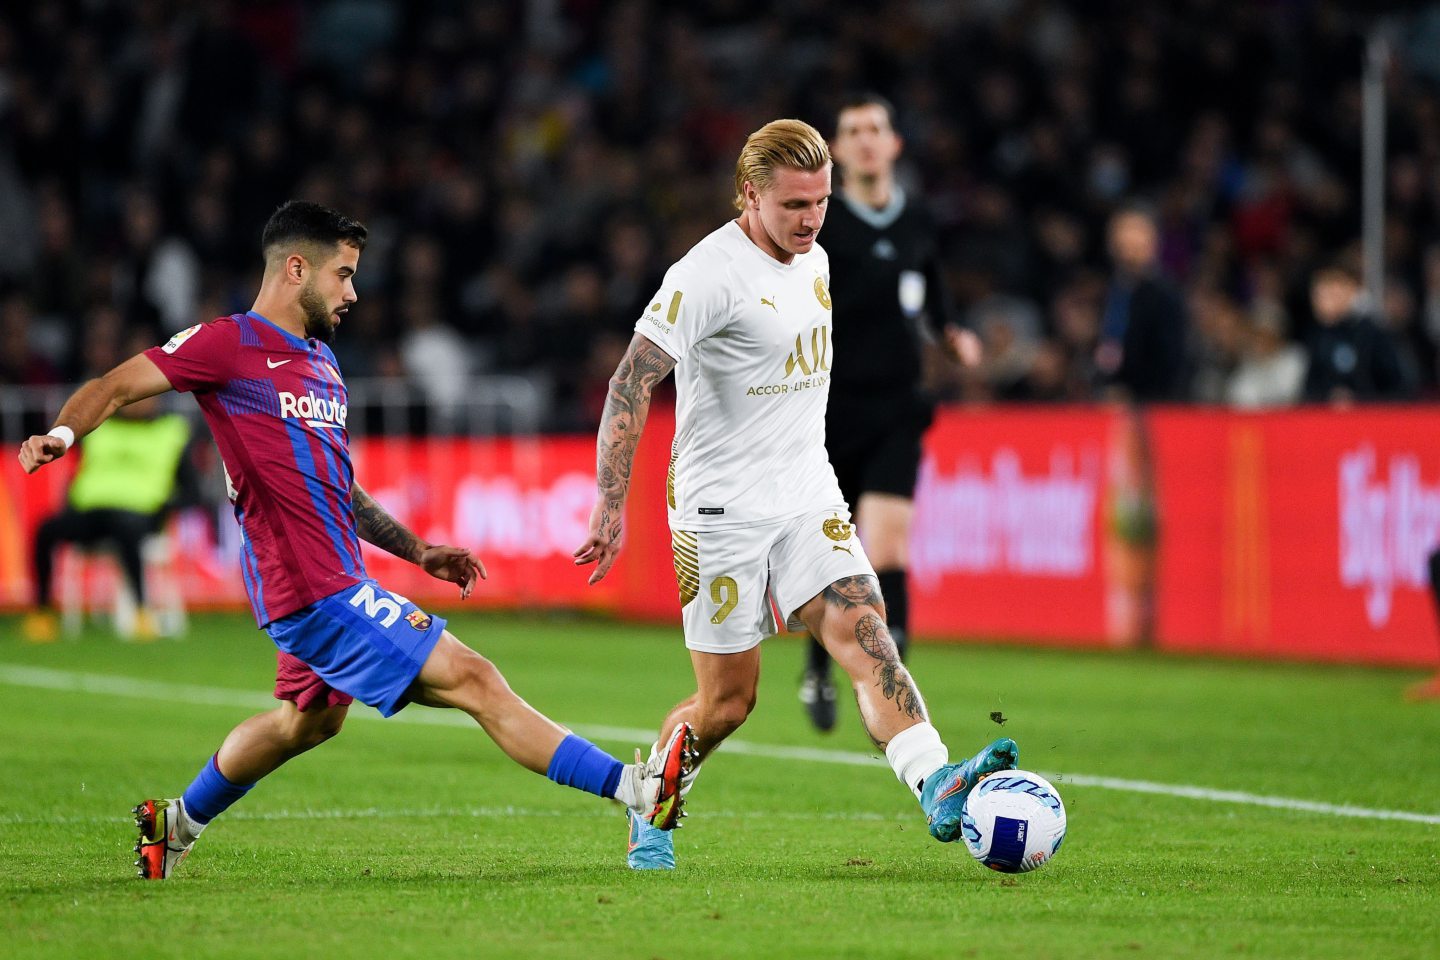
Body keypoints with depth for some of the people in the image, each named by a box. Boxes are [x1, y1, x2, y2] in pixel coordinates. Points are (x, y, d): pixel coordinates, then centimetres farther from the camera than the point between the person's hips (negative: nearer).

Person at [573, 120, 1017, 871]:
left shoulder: (813, 260, 9)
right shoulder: (708, 274, -16)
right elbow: (631, 385, -19)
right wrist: (610, 504, -25)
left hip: (809, 499, 6)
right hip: (722, 512, -6)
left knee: (866, 638, -16)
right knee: (727, 701, 2)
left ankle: (938, 790, -32)